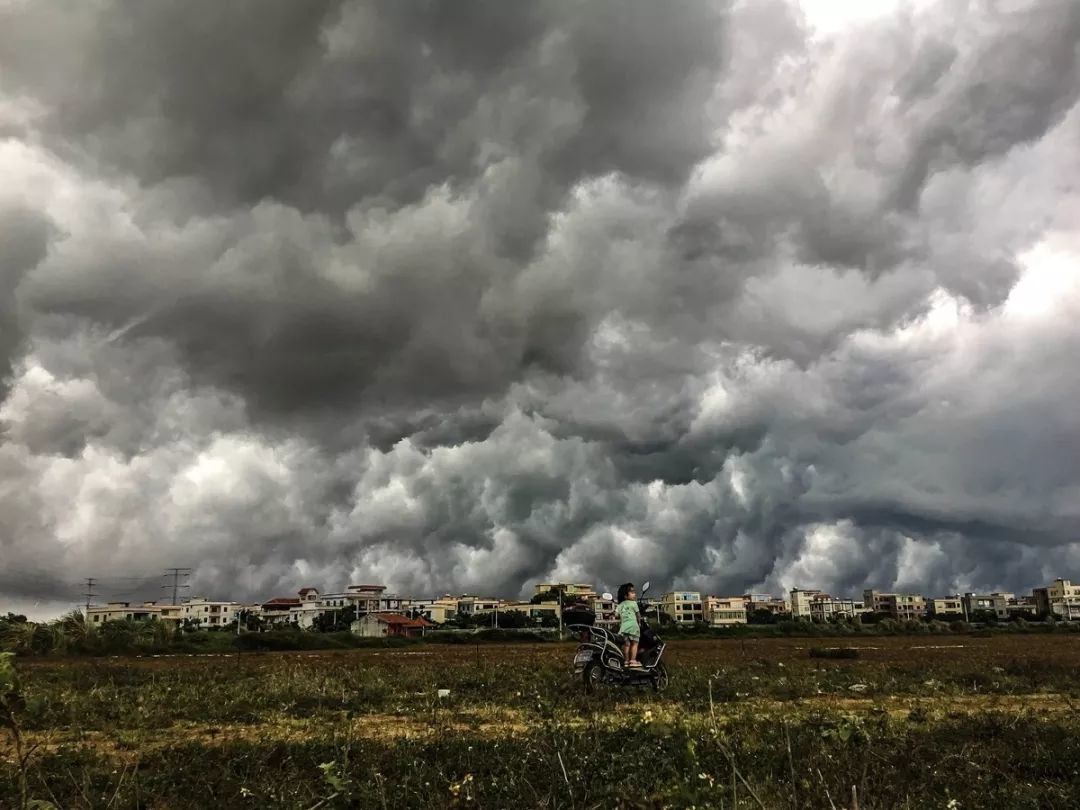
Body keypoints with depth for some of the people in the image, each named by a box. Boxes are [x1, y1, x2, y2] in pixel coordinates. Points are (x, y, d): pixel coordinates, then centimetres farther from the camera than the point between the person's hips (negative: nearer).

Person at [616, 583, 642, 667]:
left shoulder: (621, 604, 15)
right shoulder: (633, 603, 1)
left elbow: (616, 614, 5)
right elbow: (638, 614, 5)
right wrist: (639, 622, 24)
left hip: (623, 626, 5)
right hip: (632, 625, -5)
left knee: (626, 644, 10)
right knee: (634, 643, 0)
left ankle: (627, 661, 11)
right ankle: (633, 661, -4)